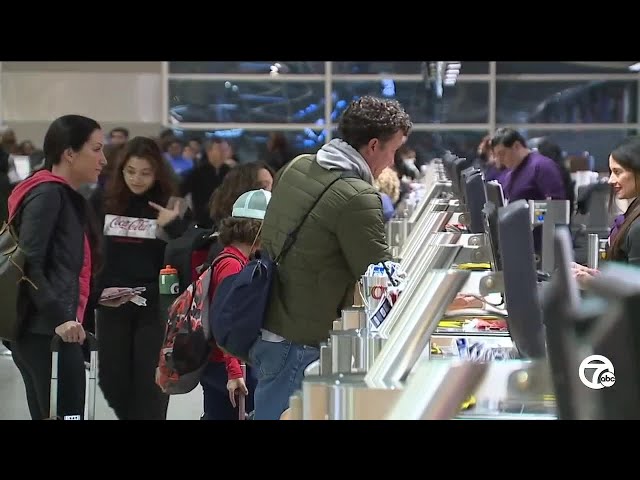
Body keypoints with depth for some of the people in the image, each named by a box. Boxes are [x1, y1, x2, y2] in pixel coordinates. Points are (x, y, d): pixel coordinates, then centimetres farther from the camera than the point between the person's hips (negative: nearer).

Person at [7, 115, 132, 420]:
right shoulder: (46, 194, -9)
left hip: (60, 331, 10)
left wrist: (97, 297, 17)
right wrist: (59, 318, -24)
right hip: (44, 333, -10)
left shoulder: (69, 198, 20)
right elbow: (28, 266, -18)